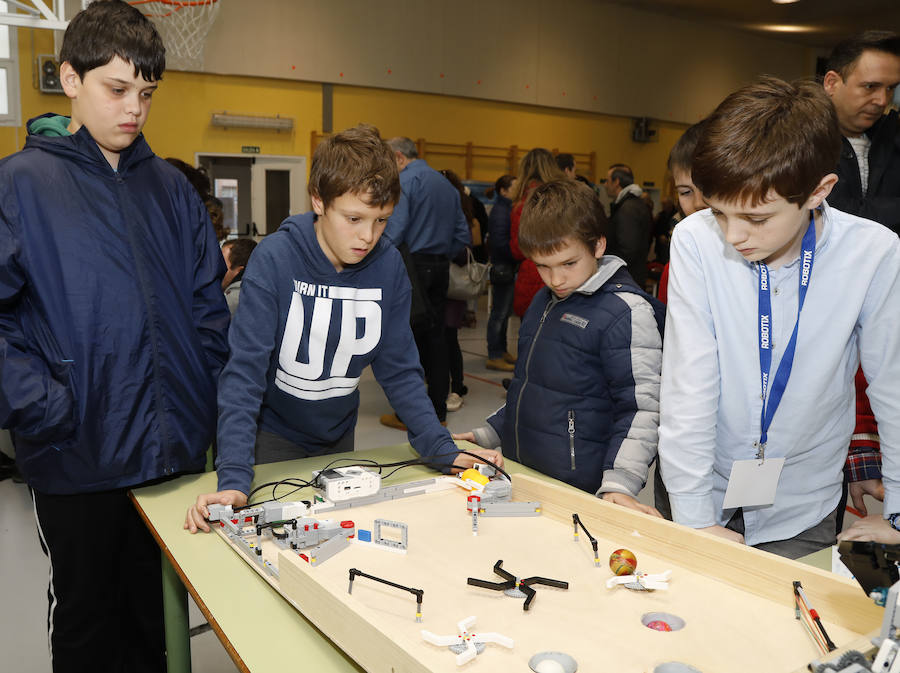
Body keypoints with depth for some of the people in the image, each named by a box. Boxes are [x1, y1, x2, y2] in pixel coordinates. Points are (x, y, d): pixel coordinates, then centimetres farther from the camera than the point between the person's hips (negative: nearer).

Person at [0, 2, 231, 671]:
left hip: (179, 448, 4)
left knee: (162, 619, 21)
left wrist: (214, 397, 1)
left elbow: (209, 304, 8)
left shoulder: (170, 187, 7)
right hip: (79, 462, -3)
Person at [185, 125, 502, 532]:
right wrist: (234, 477, -34)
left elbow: (399, 370, -8)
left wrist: (442, 449, -18)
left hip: (338, 436, 4)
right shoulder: (276, 259, -24)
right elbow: (245, 372, -25)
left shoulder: (388, 265, -13)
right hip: (273, 435, -3)